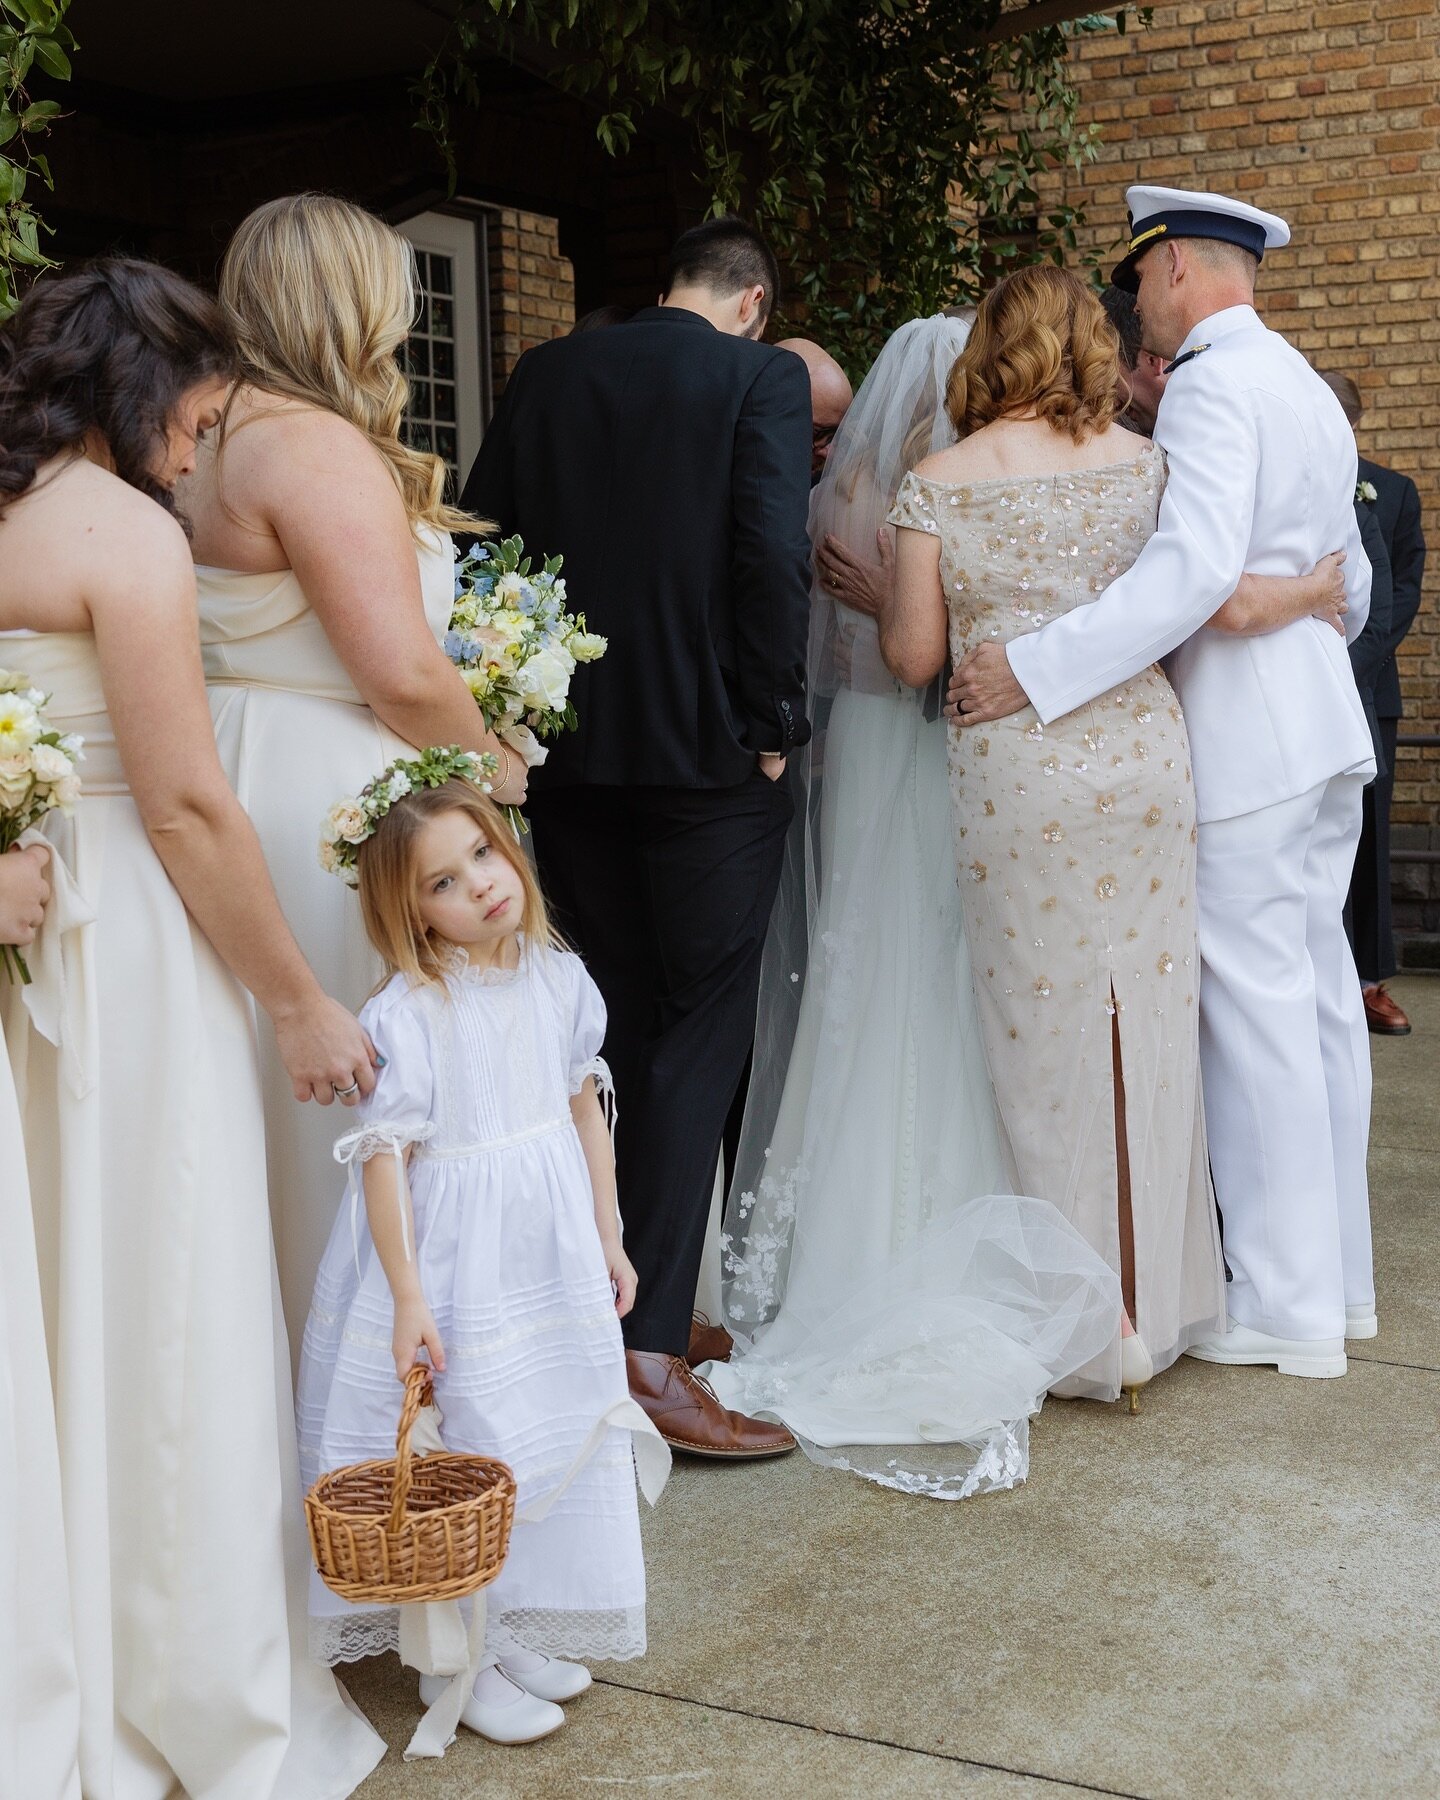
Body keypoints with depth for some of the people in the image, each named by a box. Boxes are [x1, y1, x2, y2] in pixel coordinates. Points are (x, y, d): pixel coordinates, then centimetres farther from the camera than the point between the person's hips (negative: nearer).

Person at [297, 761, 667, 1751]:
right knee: (466, 1456, 4)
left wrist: (608, 1239, 13)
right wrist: (407, 1298, -19)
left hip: (555, 1259, 6)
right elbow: (385, 1158, -17)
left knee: (562, 1439, 14)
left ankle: (517, 1632, 33)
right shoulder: (406, 1015, -17)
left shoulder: (558, 979, 1)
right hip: (458, 1269, -6)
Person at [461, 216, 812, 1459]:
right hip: (708, 750, -5)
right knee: (700, 1037, 0)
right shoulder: (760, 377, -5)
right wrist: (773, 722, -6)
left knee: (616, 1031, 17)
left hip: (570, 750, 5)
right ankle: (649, 1343, -3)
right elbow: (775, 554, -16)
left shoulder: (545, 375, 9)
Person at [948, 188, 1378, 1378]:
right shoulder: (1306, 386, 18)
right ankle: (1339, 1275, 22)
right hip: (1321, 723, 10)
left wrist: (1036, 670, -28)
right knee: (1318, 992, 13)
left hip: (1243, 740, -10)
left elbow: (1193, 567, -28)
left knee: (1256, 1006, -5)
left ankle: (1289, 1306, 3)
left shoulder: (1213, 386, -13)